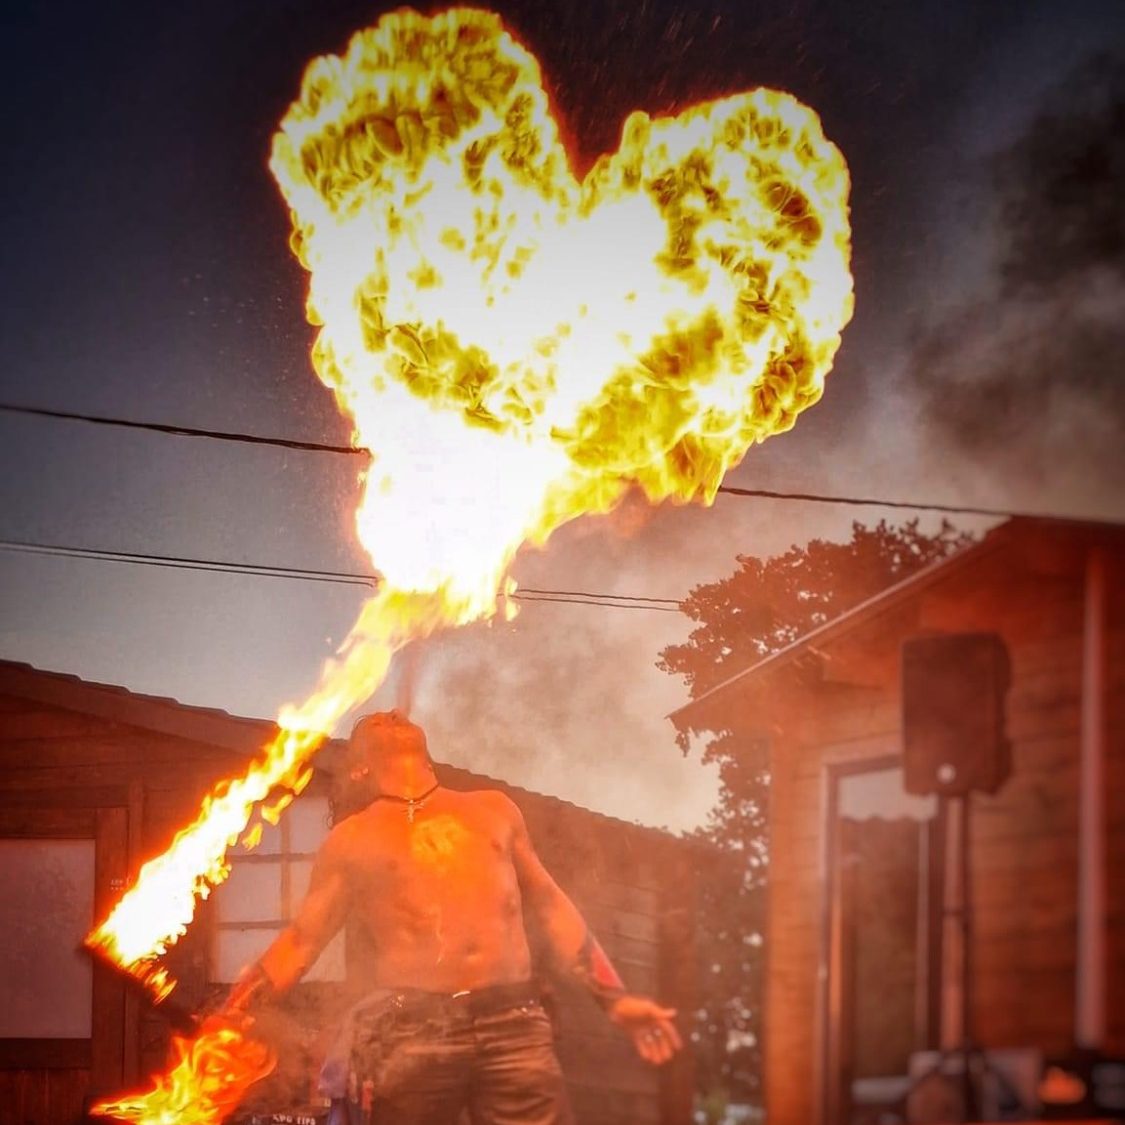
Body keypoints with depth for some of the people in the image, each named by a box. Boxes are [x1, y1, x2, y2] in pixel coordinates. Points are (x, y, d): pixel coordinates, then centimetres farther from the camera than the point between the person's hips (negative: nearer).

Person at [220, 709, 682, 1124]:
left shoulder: (494, 810, 21)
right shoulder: (351, 839, 13)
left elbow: (550, 907, 23)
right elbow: (300, 941, 11)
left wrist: (614, 999, 17)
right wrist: (225, 1021, 0)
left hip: (515, 1025, 2)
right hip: (409, 1032, -2)